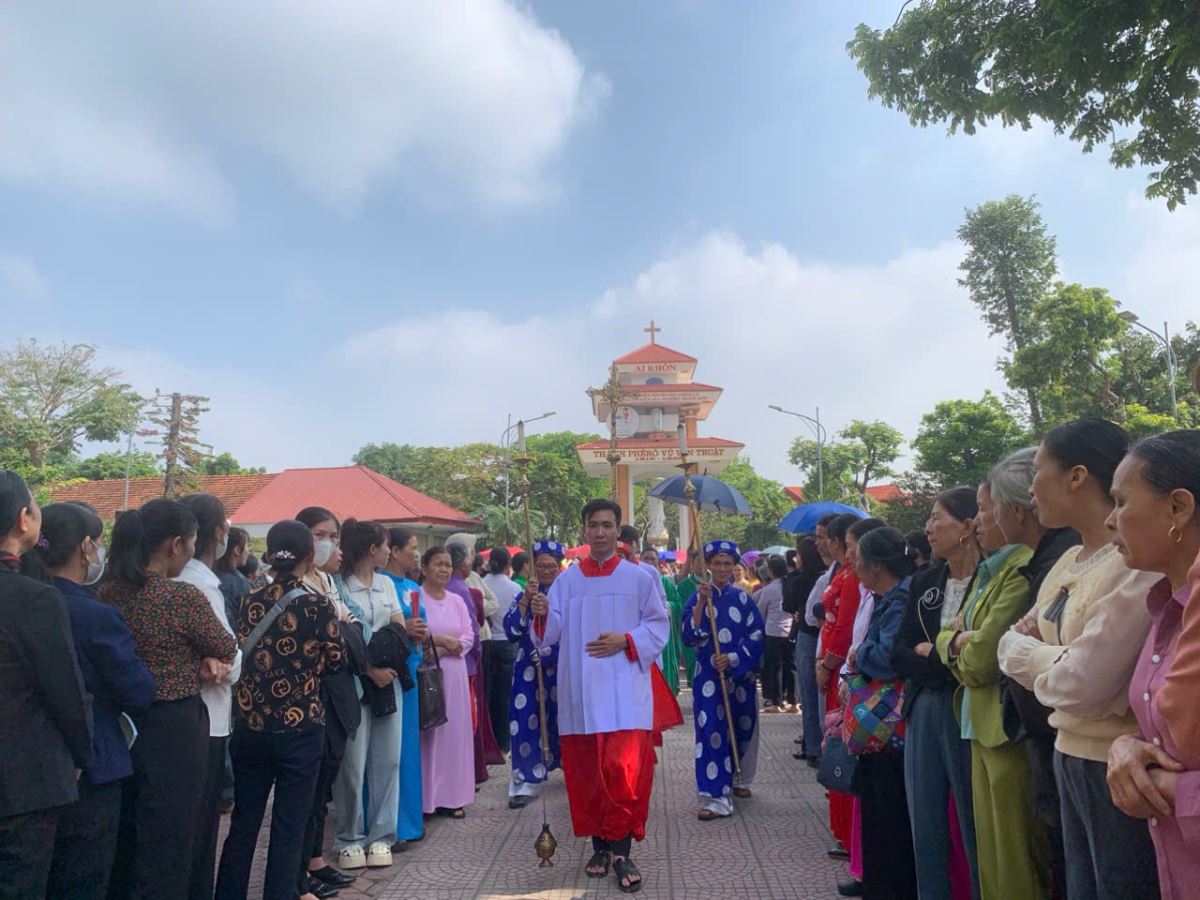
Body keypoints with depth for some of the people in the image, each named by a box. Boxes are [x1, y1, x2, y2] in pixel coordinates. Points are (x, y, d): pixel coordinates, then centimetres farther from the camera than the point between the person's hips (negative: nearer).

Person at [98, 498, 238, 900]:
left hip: (122, 724, 7)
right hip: (174, 729, -7)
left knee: (125, 841, 23)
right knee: (168, 844, 8)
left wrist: (198, 665, -3)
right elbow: (228, 651, -8)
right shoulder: (184, 597, -21)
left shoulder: (107, 592, 1)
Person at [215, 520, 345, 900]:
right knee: (289, 826, 8)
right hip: (300, 728, -4)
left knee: (243, 822, 17)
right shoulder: (319, 605, -11)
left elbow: (239, 656, 8)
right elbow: (334, 661, 0)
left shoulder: (250, 603, 0)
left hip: (251, 725, 4)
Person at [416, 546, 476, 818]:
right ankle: (426, 796, 8)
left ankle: (452, 795, 15)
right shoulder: (415, 598, -3)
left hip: (454, 674, 5)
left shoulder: (457, 601, 12)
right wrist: (441, 638, -12)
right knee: (427, 733, -2)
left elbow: (468, 637, 6)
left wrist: (441, 650, -10)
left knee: (454, 731, 7)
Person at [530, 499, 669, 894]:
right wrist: (543, 616, -18)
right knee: (586, 773, 7)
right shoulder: (566, 580, 7)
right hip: (580, 692, 2)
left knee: (624, 771, -9)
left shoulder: (639, 578, 2)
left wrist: (625, 641, -13)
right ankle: (600, 845, 24)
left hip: (625, 691, -2)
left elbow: (659, 626, 3)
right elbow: (553, 633, 3)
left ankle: (621, 851, 5)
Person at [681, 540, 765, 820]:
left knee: (742, 729, 13)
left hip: (740, 674, 2)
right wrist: (701, 604, -21)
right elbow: (688, 636, -11)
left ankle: (738, 780, 36)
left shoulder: (743, 599, 3)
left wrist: (732, 658, -13)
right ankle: (715, 797, -3)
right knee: (711, 733, -7)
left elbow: (757, 636, -1)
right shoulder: (696, 598, -1)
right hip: (708, 676, -2)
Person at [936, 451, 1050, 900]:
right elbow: (946, 635, 14)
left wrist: (959, 649, -1)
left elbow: (979, 661, -22)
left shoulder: (1026, 570, -19)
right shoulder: (991, 569, 12)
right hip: (981, 728, 9)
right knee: (990, 859, 18)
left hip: (1010, 735, -9)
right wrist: (958, 640, -8)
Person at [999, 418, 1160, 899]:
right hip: (1070, 754, 8)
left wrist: (1020, 649, -7)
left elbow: (1082, 684, -26)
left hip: (1119, 766, -8)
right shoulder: (1068, 562, 7)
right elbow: (1018, 642, 7)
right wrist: (1021, 643, -15)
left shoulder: (1139, 561, -21)